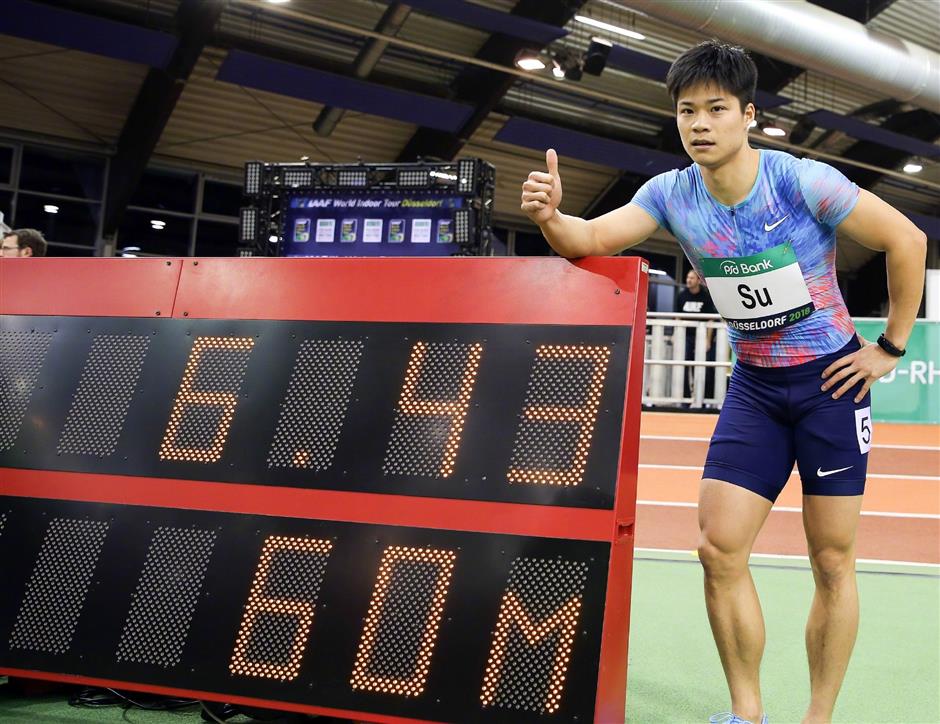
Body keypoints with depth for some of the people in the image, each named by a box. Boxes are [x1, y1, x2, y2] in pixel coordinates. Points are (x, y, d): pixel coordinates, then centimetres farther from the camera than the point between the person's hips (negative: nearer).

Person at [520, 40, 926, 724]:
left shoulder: (803, 181, -18)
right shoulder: (671, 193, -5)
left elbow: (907, 240, -11)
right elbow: (591, 240, -7)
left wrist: (891, 347, -8)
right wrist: (551, 216, -30)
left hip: (831, 380, -4)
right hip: (754, 387, 4)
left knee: (832, 562, 1)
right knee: (719, 548, -4)